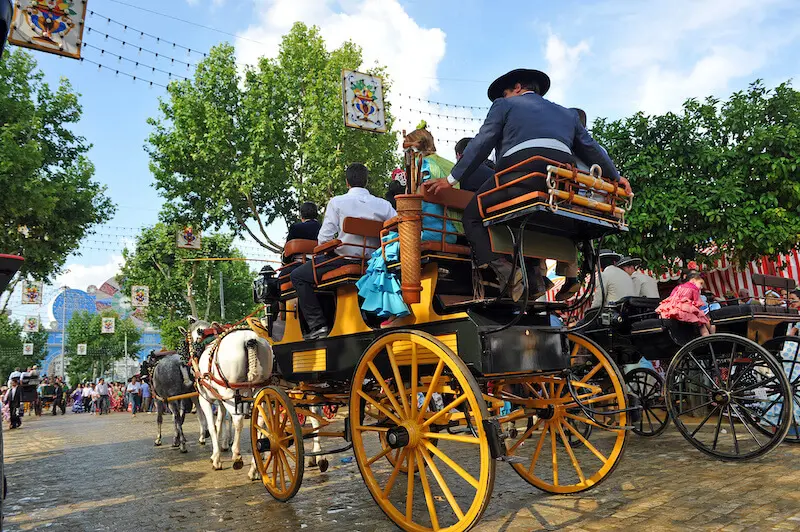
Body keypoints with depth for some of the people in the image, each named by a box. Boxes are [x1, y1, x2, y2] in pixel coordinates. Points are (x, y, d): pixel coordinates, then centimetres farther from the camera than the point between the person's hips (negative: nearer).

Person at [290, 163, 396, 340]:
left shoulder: (337, 202, -7)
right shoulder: (384, 205, 2)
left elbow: (324, 239, -12)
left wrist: (326, 250, 10)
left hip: (344, 260, -5)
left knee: (297, 276, 9)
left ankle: (317, 324, -1)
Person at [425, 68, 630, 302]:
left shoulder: (504, 104, 21)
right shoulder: (567, 114, 35)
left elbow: (481, 145, 11)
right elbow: (591, 148, 35)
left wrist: (452, 179, 11)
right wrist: (615, 177, 46)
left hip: (522, 172, -6)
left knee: (473, 215, 2)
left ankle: (509, 276, -19)